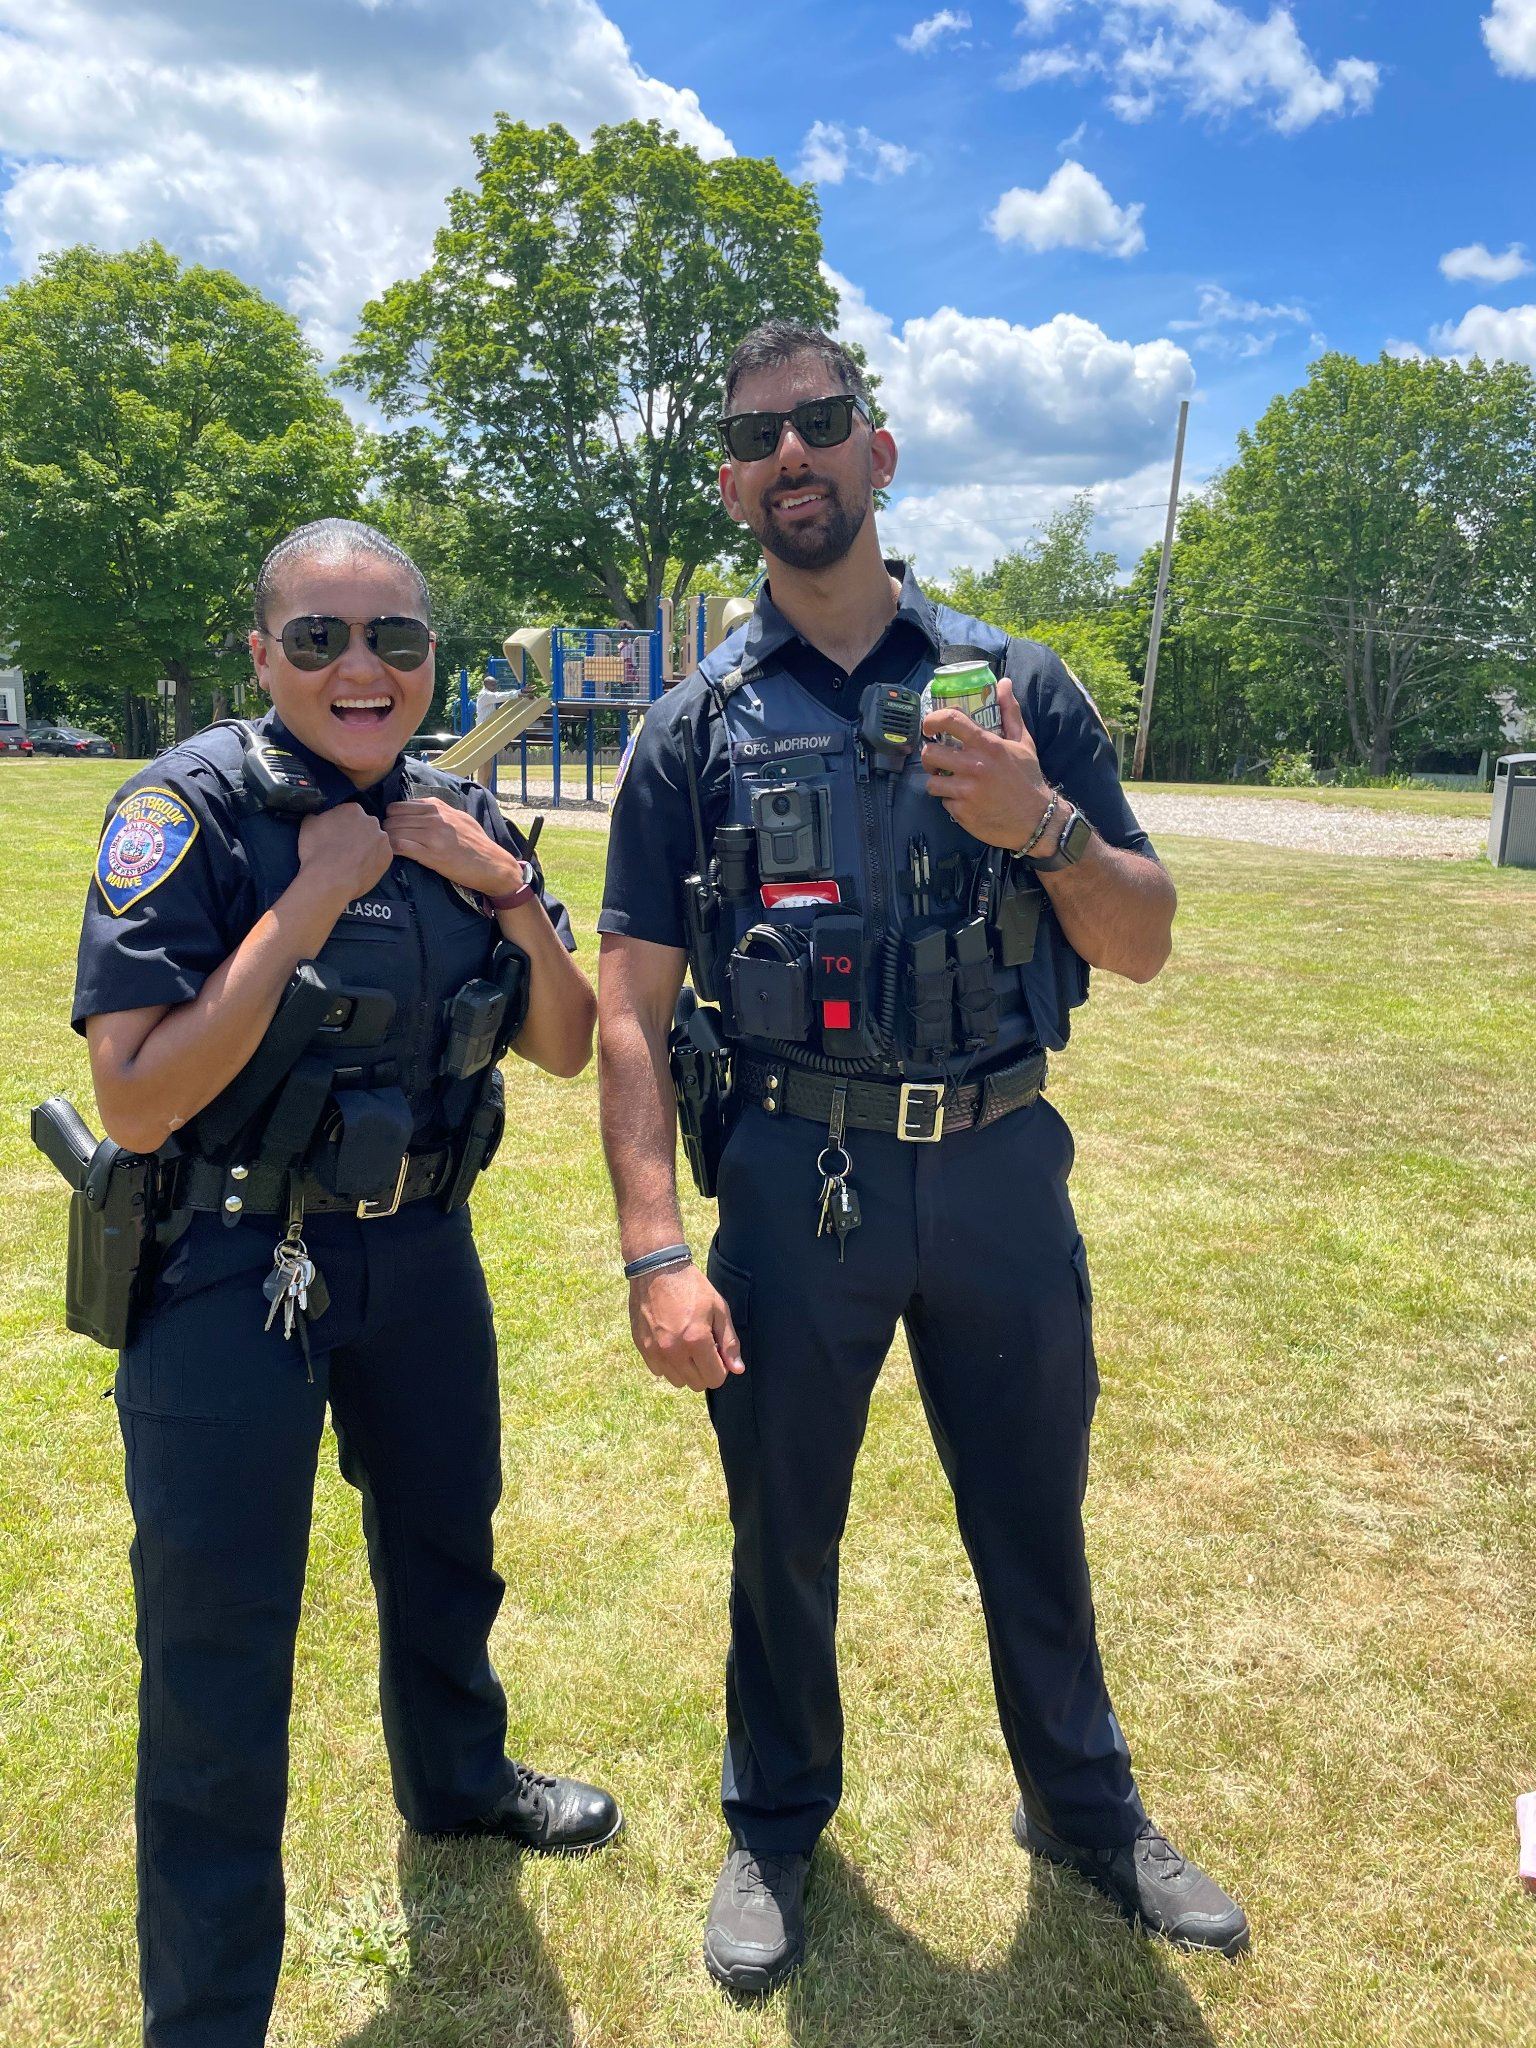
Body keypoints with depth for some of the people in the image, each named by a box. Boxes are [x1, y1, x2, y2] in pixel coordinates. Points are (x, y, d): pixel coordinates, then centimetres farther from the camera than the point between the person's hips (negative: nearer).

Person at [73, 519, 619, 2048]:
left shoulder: (456, 819, 1)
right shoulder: (194, 808, -16)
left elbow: (565, 1048, 1)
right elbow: (136, 1103, -23)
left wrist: (508, 890, -14)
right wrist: (303, 906, -26)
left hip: (421, 1254, 6)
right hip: (229, 1274, -5)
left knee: (446, 1546, 24)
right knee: (218, 1647, 4)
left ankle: (456, 1779, 54)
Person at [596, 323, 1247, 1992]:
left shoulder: (1020, 689, 3)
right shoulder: (696, 728, 0)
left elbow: (1142, 947, 3)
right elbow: (628, 1010, -4)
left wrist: (1045, 827, -17)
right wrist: (655, 1255, -14)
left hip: (1003, 1172, 1)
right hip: (796, 1182, -1)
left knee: (1036, 1524, 17)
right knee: (784, 1538, 15)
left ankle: (1085, 1811, 43)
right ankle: (775, 1825, 41)